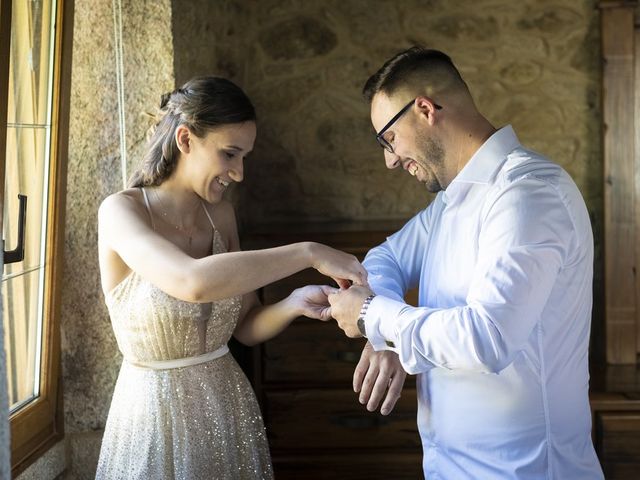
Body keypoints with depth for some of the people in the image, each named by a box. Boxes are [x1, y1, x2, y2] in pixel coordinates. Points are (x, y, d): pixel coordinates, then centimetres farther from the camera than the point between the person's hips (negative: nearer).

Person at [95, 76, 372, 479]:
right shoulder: (121, 210, -16)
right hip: (158, 415, -5)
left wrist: (294, 305, -14)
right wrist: (309, 253, -30)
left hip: (230, 406, 6)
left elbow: (245, 327, 5)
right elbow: (193, 282, -35)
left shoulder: (221, 213, 2)